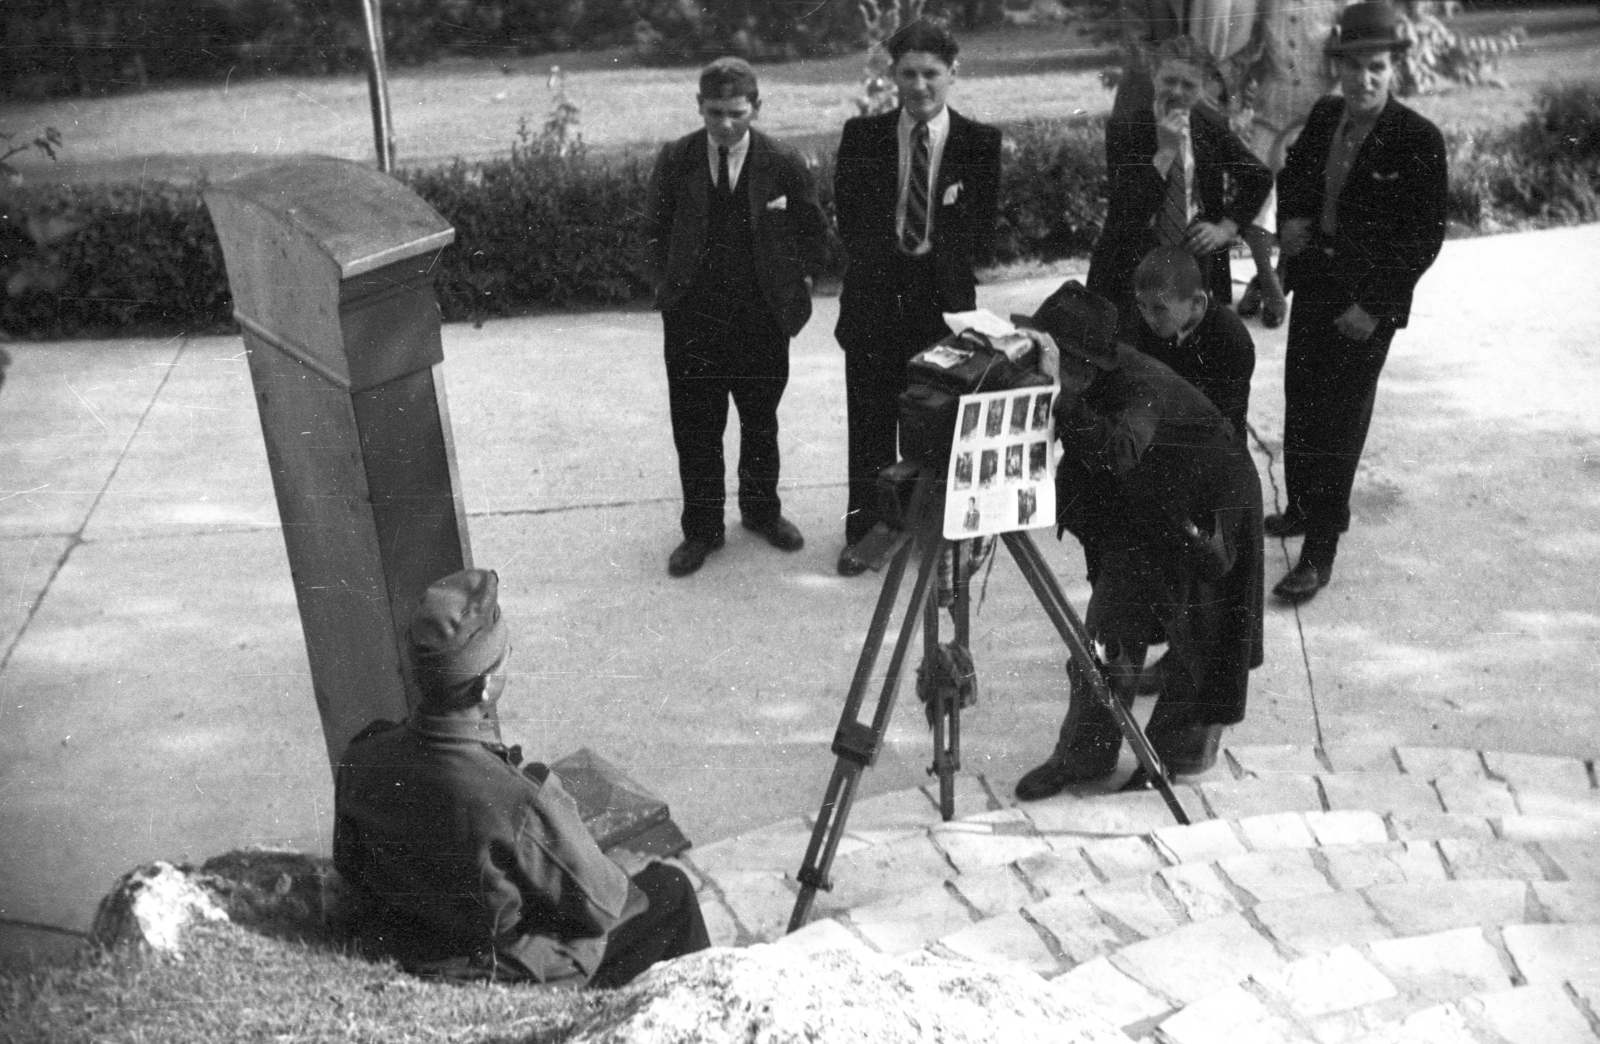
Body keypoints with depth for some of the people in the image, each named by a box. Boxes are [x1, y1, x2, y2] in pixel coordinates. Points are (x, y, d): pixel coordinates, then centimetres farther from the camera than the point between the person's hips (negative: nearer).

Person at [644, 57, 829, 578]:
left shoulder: (784, 165, -5)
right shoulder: (674, 162, -3)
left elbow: (813, 236, 5)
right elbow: (655, 233, 8)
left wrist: (786, 285, 0)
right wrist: (670, 290, 2)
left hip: (762, 318, 0)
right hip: (692, 321, 0)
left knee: (761, 423, 16)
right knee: (695, 431, 5)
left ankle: (761, 509, 37)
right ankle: (701, 529, 20)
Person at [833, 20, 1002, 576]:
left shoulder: (979, 142, 1)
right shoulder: (863, 136, 2)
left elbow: (981, 228, 2)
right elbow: (850, 220, 4)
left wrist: (937, 259, -8)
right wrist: (888, 260, -5)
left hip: (944, 297, 0)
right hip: (874, 295, 1)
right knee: (870, 421, 7)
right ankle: (862, 530, 17)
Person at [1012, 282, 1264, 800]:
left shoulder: (1140, 384, -34)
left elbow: (1120, 453, -51)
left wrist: (1066, 402, -58)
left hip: (1204, 513, -6)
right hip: (1135, 514, 6)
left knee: (1191, 637, 6)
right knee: (1109, 631, 2)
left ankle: (1181, 748, 24)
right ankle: (1083, 753, 11)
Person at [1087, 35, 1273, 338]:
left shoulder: (1211, 127, 4)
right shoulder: (1124, 130, -9)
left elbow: (1259, 177, 17)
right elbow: (1126, 208, -19)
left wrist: (1227, 227, 4)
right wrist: (1165, 151, -24)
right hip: (1133, 266, -3)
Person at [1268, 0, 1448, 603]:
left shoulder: (1419, 140, -16)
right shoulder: (1324, 117, 1)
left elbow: (1424, 237, -13)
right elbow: (1292, 172, 20)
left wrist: (1374, 306, -17)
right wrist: (1292, 217, -1)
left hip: (1366, 308, -6)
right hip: (1311, 289, 6)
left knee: (1338, 425, -1)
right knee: (1300, 410, 18)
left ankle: (1319, 555, 7)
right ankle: (1302, 510, 39)